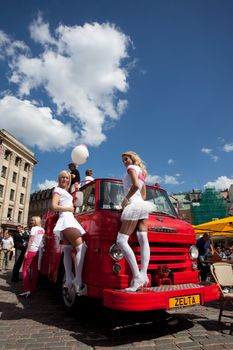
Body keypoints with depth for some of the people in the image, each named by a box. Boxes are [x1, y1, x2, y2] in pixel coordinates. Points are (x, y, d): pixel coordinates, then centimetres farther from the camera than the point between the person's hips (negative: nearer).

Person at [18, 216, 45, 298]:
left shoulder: (34, 228, -6)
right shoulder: (42, 230, 14)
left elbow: (31, 240, -12)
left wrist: (26, 251, -12)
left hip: (32, 251, -6)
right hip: (39, 251, 7)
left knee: (25, 269, 1)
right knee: (35, 270, 10)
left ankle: (27, 290, -5)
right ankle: (32, 289, 16)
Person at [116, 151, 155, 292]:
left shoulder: (132, 168, -1)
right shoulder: (141, 172, 26)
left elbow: (135, 185, -18)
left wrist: (125, 199, -11)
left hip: (133, 205, -10)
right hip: (142, 205, 10)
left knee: (122, 240, -13)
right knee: (143, 239, -5)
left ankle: (137, 276, -19)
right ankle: (143, 274, -10)